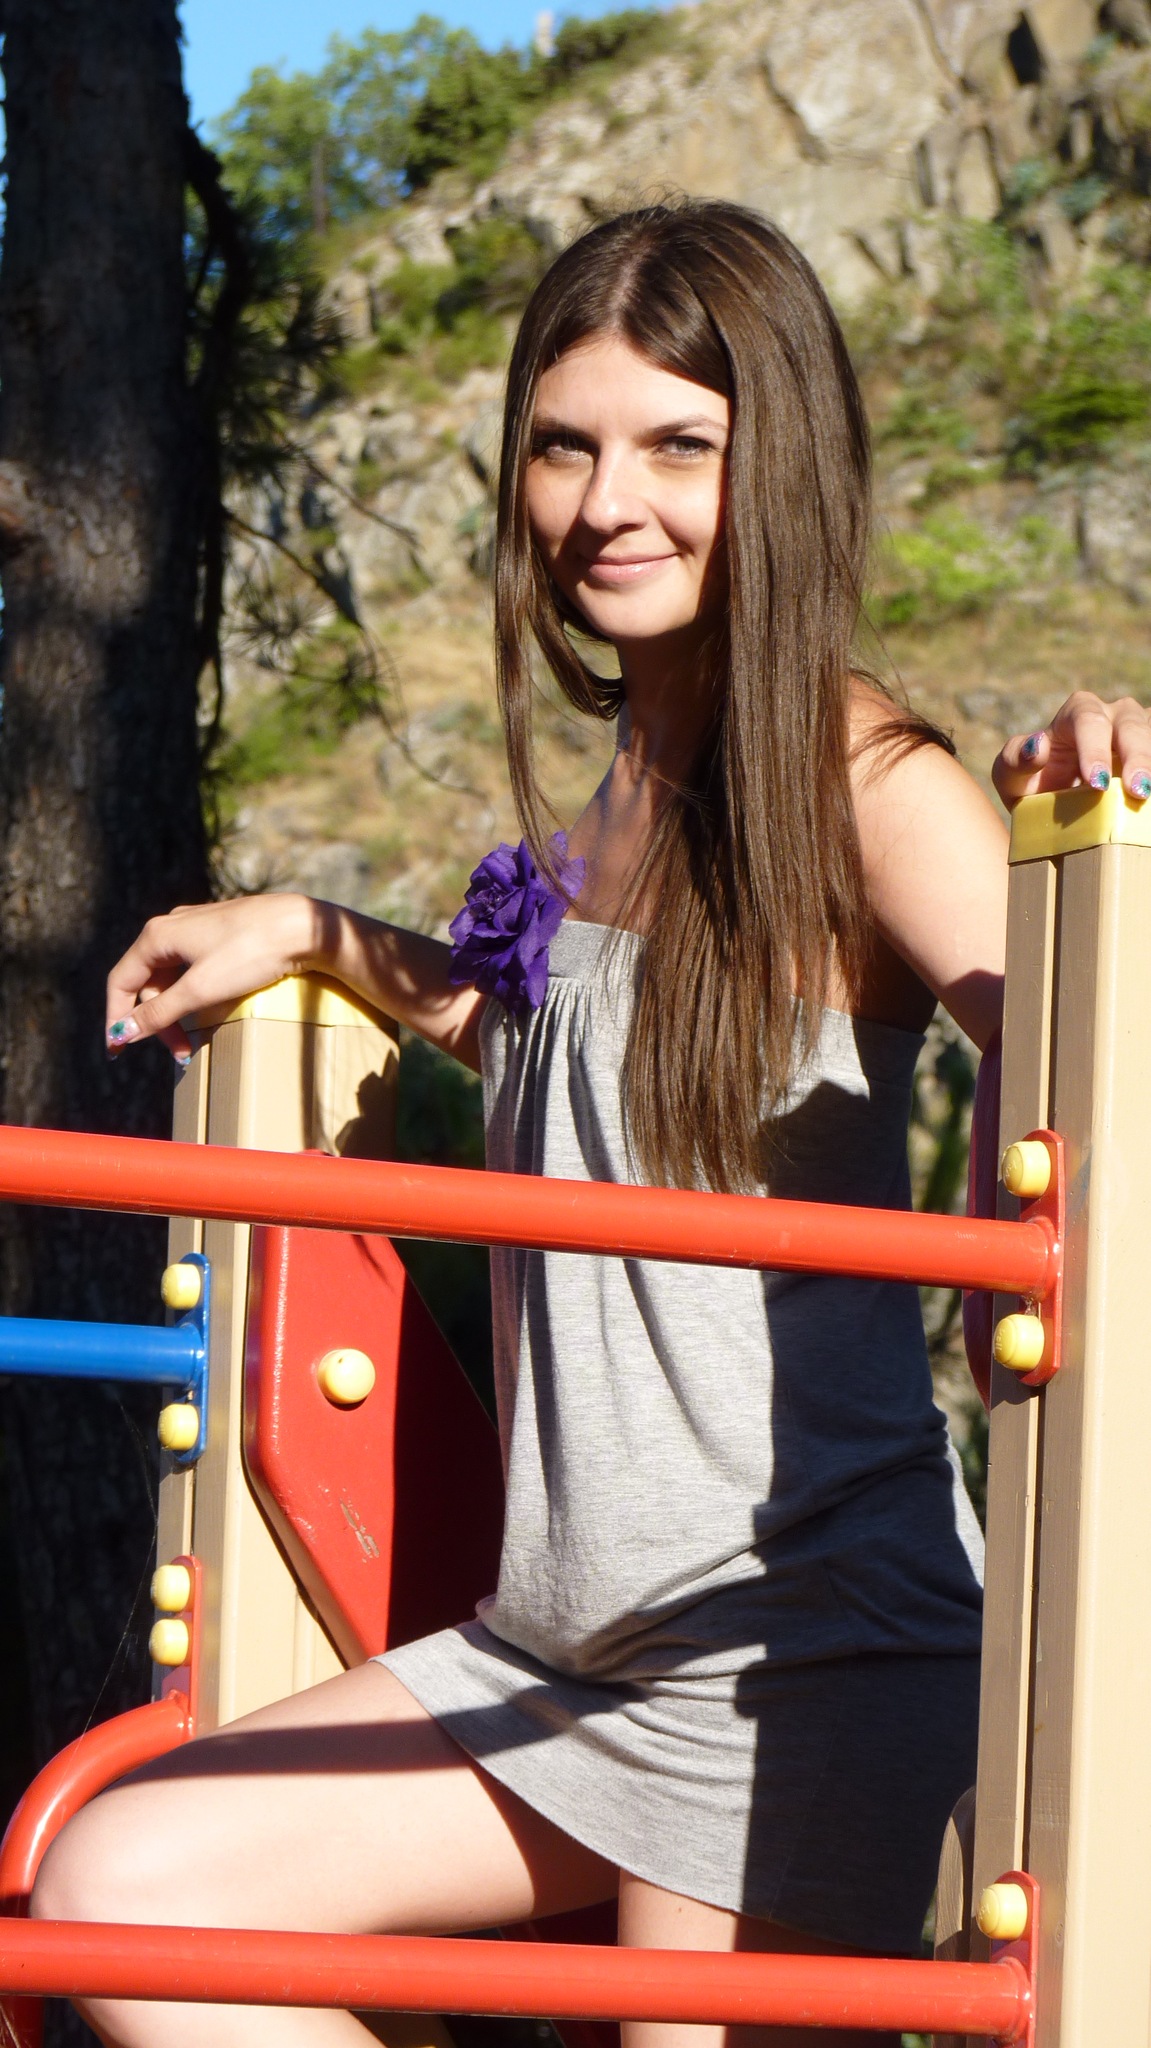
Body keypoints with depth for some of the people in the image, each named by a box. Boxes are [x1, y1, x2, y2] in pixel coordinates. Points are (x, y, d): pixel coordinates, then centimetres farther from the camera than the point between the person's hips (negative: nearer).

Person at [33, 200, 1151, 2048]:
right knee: (114, 1889, 0)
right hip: (562, 1652, 8)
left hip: (799, 1649, -8)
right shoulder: (623, 793, 13)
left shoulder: (856, 775, -9)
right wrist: (310, 935, 28)